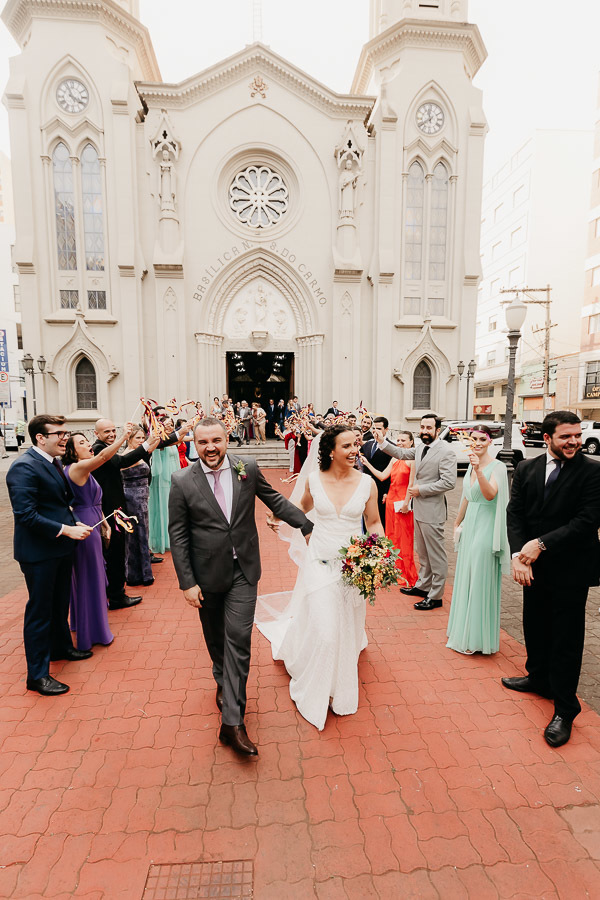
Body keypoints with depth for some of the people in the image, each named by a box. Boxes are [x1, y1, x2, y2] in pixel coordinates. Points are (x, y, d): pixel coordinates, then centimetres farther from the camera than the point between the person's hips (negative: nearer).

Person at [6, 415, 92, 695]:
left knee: (60, 602, 25)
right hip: (39, 552, -9)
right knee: (40, 610, 5)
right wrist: (67, 530, -24)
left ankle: (61, 647, 46)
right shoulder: (24, 467, -21)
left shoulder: (53, 462, 7)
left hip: (61, 547, 9)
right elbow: (26, 515, -26)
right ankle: (37, 675, 21)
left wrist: (74, 523, 1)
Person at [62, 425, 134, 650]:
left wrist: (104, 523, 14)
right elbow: (103, 456, -36)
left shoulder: (84, 470, 13)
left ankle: (83, 622, 39)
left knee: (88, 574, 21)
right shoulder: (77, 468, -17)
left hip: (90, 525, 10)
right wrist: (123, 436, -38)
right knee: (89, 576, 1)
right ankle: (92, 632, 15)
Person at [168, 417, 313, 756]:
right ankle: (223, 681, 49)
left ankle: (233, 722, 10)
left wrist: (311, 525, 4)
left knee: (238, 639, -2)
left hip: (243, 570, 0)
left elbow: (275, 501, 5)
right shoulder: (182, 481, -9)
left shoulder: (248, 469, -7)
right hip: (207, 573, 1)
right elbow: (178, 535, -6)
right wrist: (187, 582, -7)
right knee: (216, 637, 20)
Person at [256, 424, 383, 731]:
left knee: (346, 630, 17)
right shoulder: (314, 479, -8)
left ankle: (341, 687, 50)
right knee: (322, 630, -1)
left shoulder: (366, 483, -8)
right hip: (319, 563, -1)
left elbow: (374, 523, 2)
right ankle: (316, 692, 31)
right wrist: (280, 516, -1)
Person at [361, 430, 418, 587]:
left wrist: (406, 503, -16)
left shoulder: (412, 459, -10)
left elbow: (412, 483, -13)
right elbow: (382, 477, 9)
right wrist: (367, 463, 7)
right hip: (391, 500, 7)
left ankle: (407, 576, 16)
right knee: (391, 536, 13)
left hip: (403, 503, -7)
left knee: (403, 539, 1)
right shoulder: (395, 459, 13)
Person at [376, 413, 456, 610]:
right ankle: (423, 586, 35)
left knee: (436, 555, 3)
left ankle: (435, 596, 14)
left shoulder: (446, 451, -16)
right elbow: (401, 453, 23)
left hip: (432, 510, -8)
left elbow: (449, 482, -21)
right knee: (422, 553, 20)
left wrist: (421, 489, -17)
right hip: (419, 509, 8)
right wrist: (382, 442, 10)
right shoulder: (420, 448, 9)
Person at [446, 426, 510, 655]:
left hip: (486, 527, -8)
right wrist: (457, 523, 24)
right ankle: (464, 630, 31)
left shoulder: (497, 467, -12)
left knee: (480, 581, 0)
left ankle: (478, 638, 15)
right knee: (465, 578, 15)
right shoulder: (471, 464, 11)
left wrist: (479, 471, -41)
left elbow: (490, 494, -29)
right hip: (470, 525, 8)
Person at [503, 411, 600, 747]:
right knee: (535, 627, 20)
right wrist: (519, 554, -14)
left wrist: (541, 544, -21)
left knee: (566, 638, 8)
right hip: (534, 566, 4)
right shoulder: (526, 468, 1)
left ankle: (565, 709, 24)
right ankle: (538, 678, 44)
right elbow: (515, 513, -2)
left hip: (570, 569, -4)